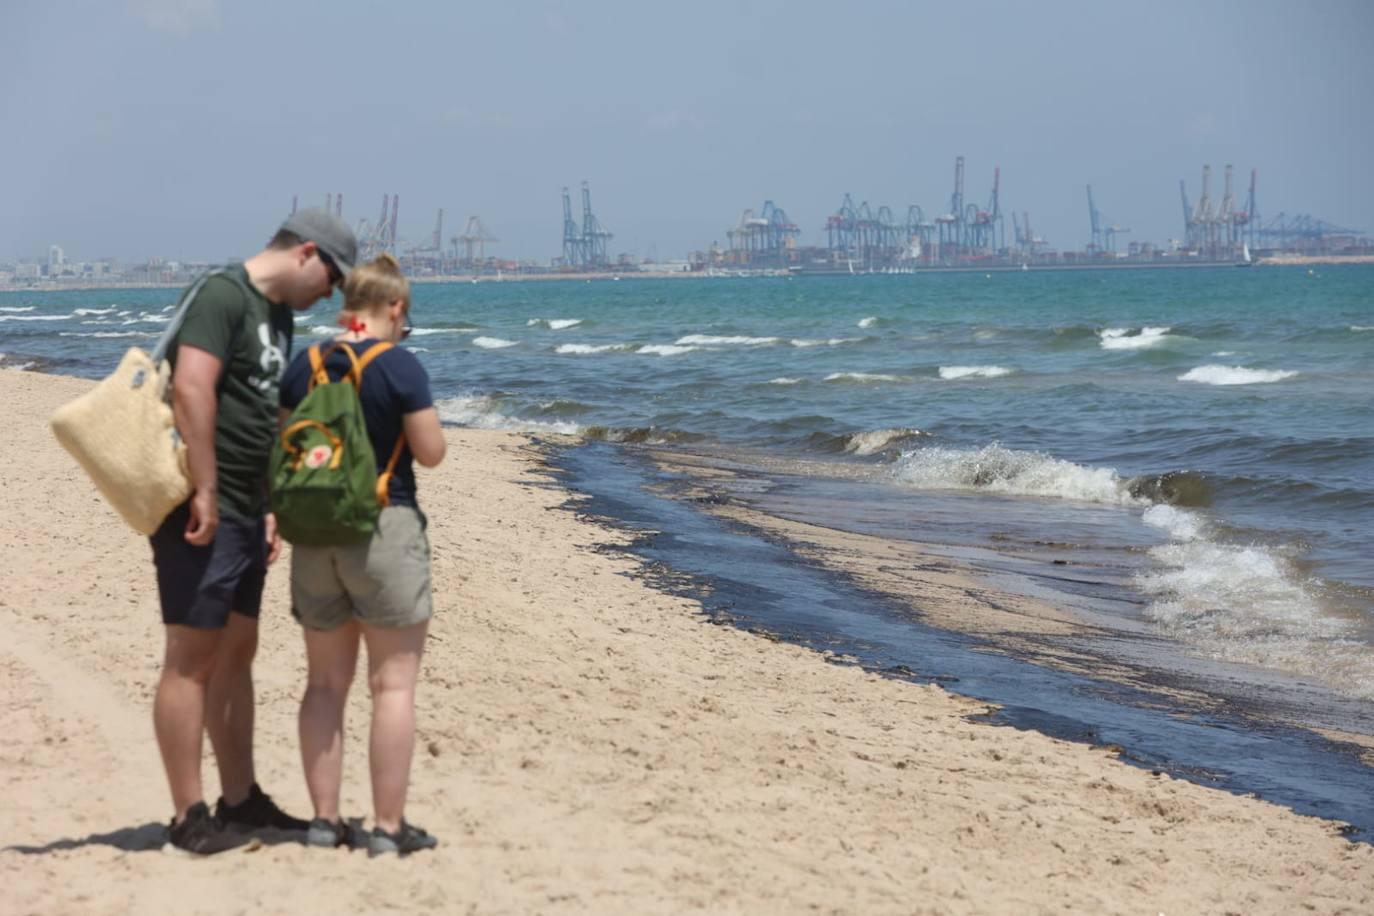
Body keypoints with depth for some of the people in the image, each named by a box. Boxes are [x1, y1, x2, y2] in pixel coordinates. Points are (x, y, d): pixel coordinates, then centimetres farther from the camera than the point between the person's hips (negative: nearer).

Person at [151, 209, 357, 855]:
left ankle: (240, 801, 22)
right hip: (202, 511, -10)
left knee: (237, 653, 14)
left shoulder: (278, 315, 17)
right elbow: (191, 391, -23)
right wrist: (206, 493, -24)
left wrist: (267, 509, 18)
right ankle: (190, 818, 0)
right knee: (191, 657, -4)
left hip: (243, 512, 10)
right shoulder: (224, 296, -13)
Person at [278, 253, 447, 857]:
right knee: (393, 682, 1)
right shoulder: (400, 366, -11)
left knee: (326, 682, 12)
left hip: (314, 532, 5)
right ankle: (389, 826, 1)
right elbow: (431, 452, -9)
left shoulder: (303, 367, 5)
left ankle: (325, 819, 14)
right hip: (383, 529, -5)